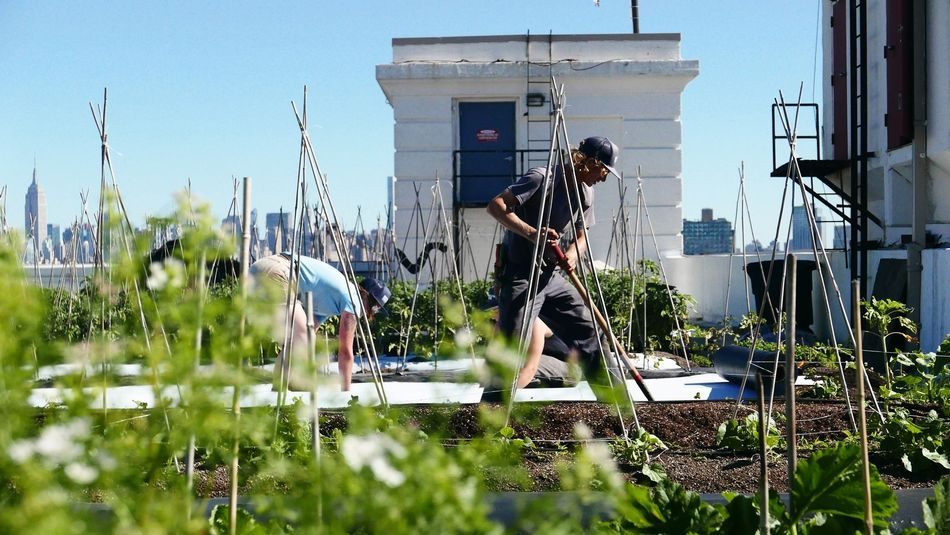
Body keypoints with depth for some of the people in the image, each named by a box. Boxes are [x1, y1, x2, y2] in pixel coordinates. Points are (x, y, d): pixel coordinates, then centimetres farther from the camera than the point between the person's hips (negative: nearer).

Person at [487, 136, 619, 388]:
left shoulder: (585, 193, 8)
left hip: (550, 276, 8)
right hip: (520, 276, -8)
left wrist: (572, 253, -12)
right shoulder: (541, 178, -17)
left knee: (588, 328, 11)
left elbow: (581, 236, 12)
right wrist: (530, 232, -34)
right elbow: (495, 205, -21)